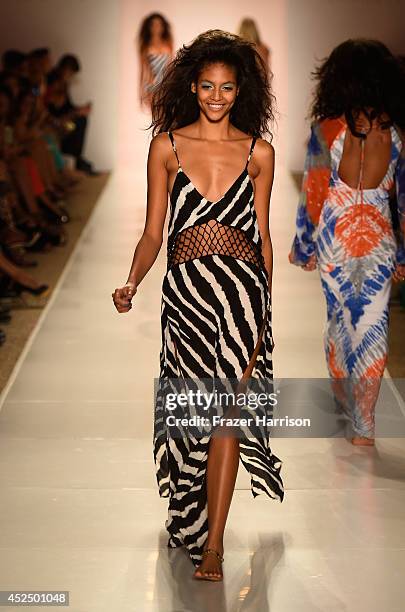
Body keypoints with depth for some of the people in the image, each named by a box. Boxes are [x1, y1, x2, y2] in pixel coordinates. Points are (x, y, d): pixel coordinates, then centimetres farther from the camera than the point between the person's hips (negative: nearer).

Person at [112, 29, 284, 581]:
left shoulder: (259, 152, 7)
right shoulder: (167, 146, 6)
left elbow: (263, 236, 12)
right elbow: (153, 233, 7)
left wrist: (265, 305, 11)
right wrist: (132, 283, -10)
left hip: (242, 284, -1)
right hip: (185, 287, 1)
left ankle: (213, 542, -9)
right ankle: (193, 520, 28)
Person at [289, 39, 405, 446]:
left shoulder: (327, 128, -10)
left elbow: (313, 190, -7)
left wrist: (304, 245, 4)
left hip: (335, 238, 0)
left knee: (340, 317, 18)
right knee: (372, 326, 4)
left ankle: (343, 398, 33)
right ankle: (363, 427, 2)